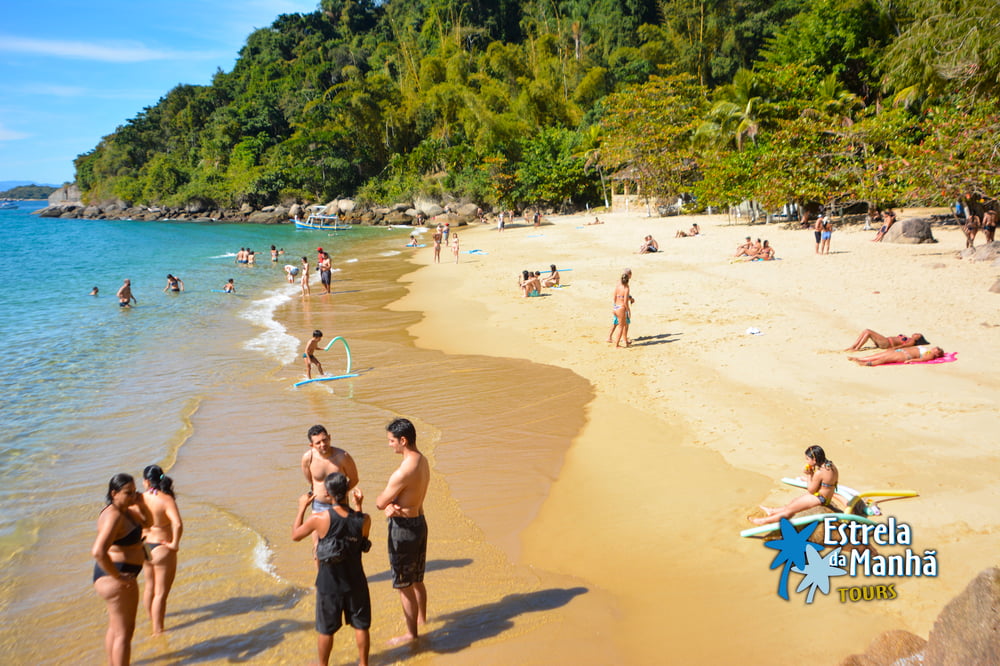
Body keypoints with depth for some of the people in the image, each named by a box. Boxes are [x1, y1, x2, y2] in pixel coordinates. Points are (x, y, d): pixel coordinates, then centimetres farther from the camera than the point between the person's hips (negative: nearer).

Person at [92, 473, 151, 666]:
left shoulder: (124, 509, 4)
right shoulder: (114, 516, -25)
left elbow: (147, 523, 17)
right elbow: (98, 552, -36)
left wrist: (141, 505, -2)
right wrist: (118, 577, -25)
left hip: (120, 577, 11)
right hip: (115, 579, -11)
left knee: (115, 628, 24)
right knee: (124, 632, -1)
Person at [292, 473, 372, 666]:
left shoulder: (319, 518, -24)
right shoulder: (364, 519, -17)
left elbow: (295, 535, -5)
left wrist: (302, 508, 6)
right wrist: (358, 505, 5)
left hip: (329, 584, -1)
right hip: (356, 583, 1)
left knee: (325, 629, 18)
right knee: (360, 625, 20)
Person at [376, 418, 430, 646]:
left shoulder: (404, 471, -27)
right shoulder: (423, 462, 3)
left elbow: (380, 503, -18)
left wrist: (385, 502, 4)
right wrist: (392, 505, -13)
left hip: (403, 527, -9)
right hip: (419, 522, 9)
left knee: (404, 585, 6)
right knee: (417, 580, 26)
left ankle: (411, 633, 18)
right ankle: (421, 618, 44)